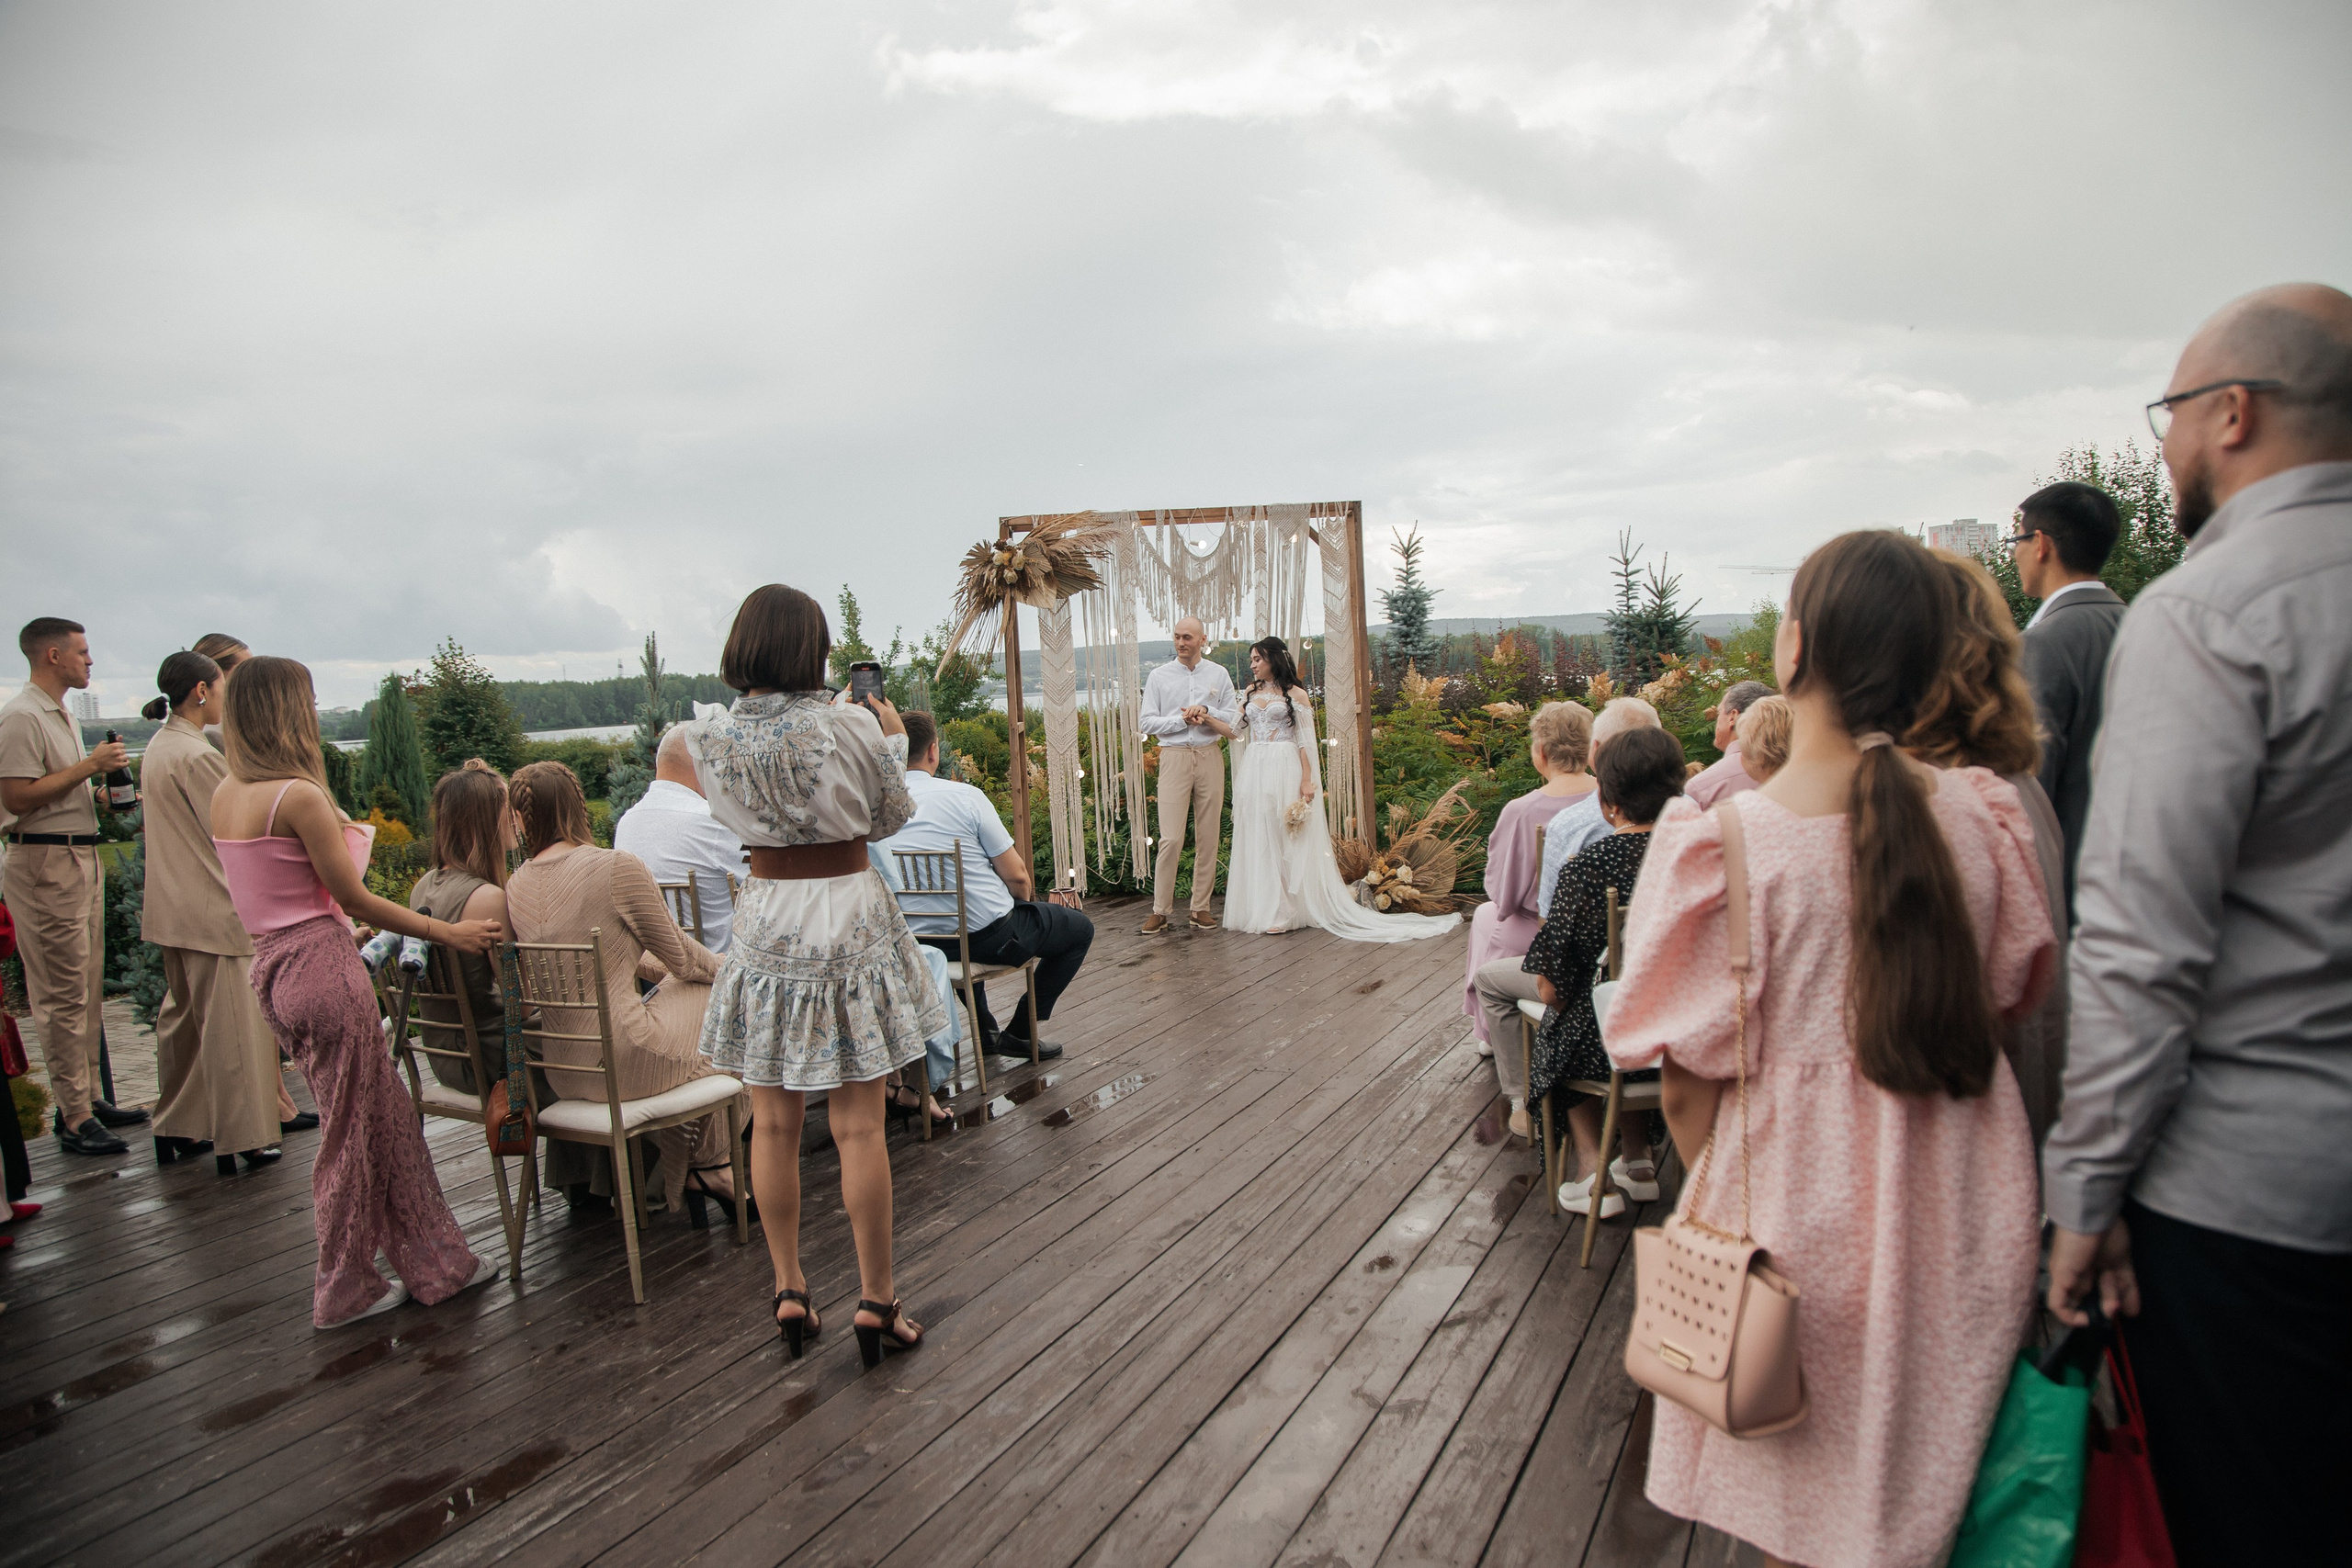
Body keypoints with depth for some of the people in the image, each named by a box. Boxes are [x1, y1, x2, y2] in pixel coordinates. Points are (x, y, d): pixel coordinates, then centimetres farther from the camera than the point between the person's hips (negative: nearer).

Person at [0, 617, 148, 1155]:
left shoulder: (61, 714, 18)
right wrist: (89, 766, -16)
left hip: (81, 858, 10)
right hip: (46, 863, -10)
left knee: (87, 989, 13)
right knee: (63, 994, -6)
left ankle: (88, 1096, 21)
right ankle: (74, 1118, -1)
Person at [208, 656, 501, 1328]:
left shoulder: (225, 795, 9)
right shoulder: (299, 796, -18)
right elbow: (353, 899, -14)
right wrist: (448, 932, -9)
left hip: (273, 966, 9)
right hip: (322, 965, -9)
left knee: (385, 1117, 16)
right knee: (353, 1133, 7)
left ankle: (434, 1263, 26)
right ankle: (345, 1291, 22)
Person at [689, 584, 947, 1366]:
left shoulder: (711, 740, -3)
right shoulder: (851, 726, -13)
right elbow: (889, 817, 1)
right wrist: (892, 739, 16)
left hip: (765, 921, 3)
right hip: (850, 921, -3)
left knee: (774, 1123, 14)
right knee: (857, 1127, 3)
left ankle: (789, 1293, 24)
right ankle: (877, 1302, 13)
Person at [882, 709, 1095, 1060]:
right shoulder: (963, 795, -15)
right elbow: (1016, 876, -14)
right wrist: (1025, 898, 11)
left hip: (915, 942, 6)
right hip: (987, 937, -5)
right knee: (1080, 929, 17)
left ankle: (985, 1030, 43)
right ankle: (1020, 1033, 19)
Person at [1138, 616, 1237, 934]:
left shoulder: (1219, 675, 10)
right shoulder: (1159, 677, 6)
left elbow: (1234, 719, 6)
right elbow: (1148, 722, 0)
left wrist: (1206, 710, -10)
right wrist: (1183, 719, -11)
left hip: (1210, 757, 2)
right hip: (1174, 757, -2)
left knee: (1208, 837, 3)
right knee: (1171, 838, -9)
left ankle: (1201, 907, 11)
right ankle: (1160, 910, -1)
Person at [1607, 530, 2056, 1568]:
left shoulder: (1720, 840, -21)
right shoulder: (1984, 815, -9)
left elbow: (1690, 1080, -15)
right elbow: (2010, 997, 6)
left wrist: (1712, 1205, 2)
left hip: (1805, 1212, -3)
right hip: (1961, 1212, 4)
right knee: (1930, 1482, 27)